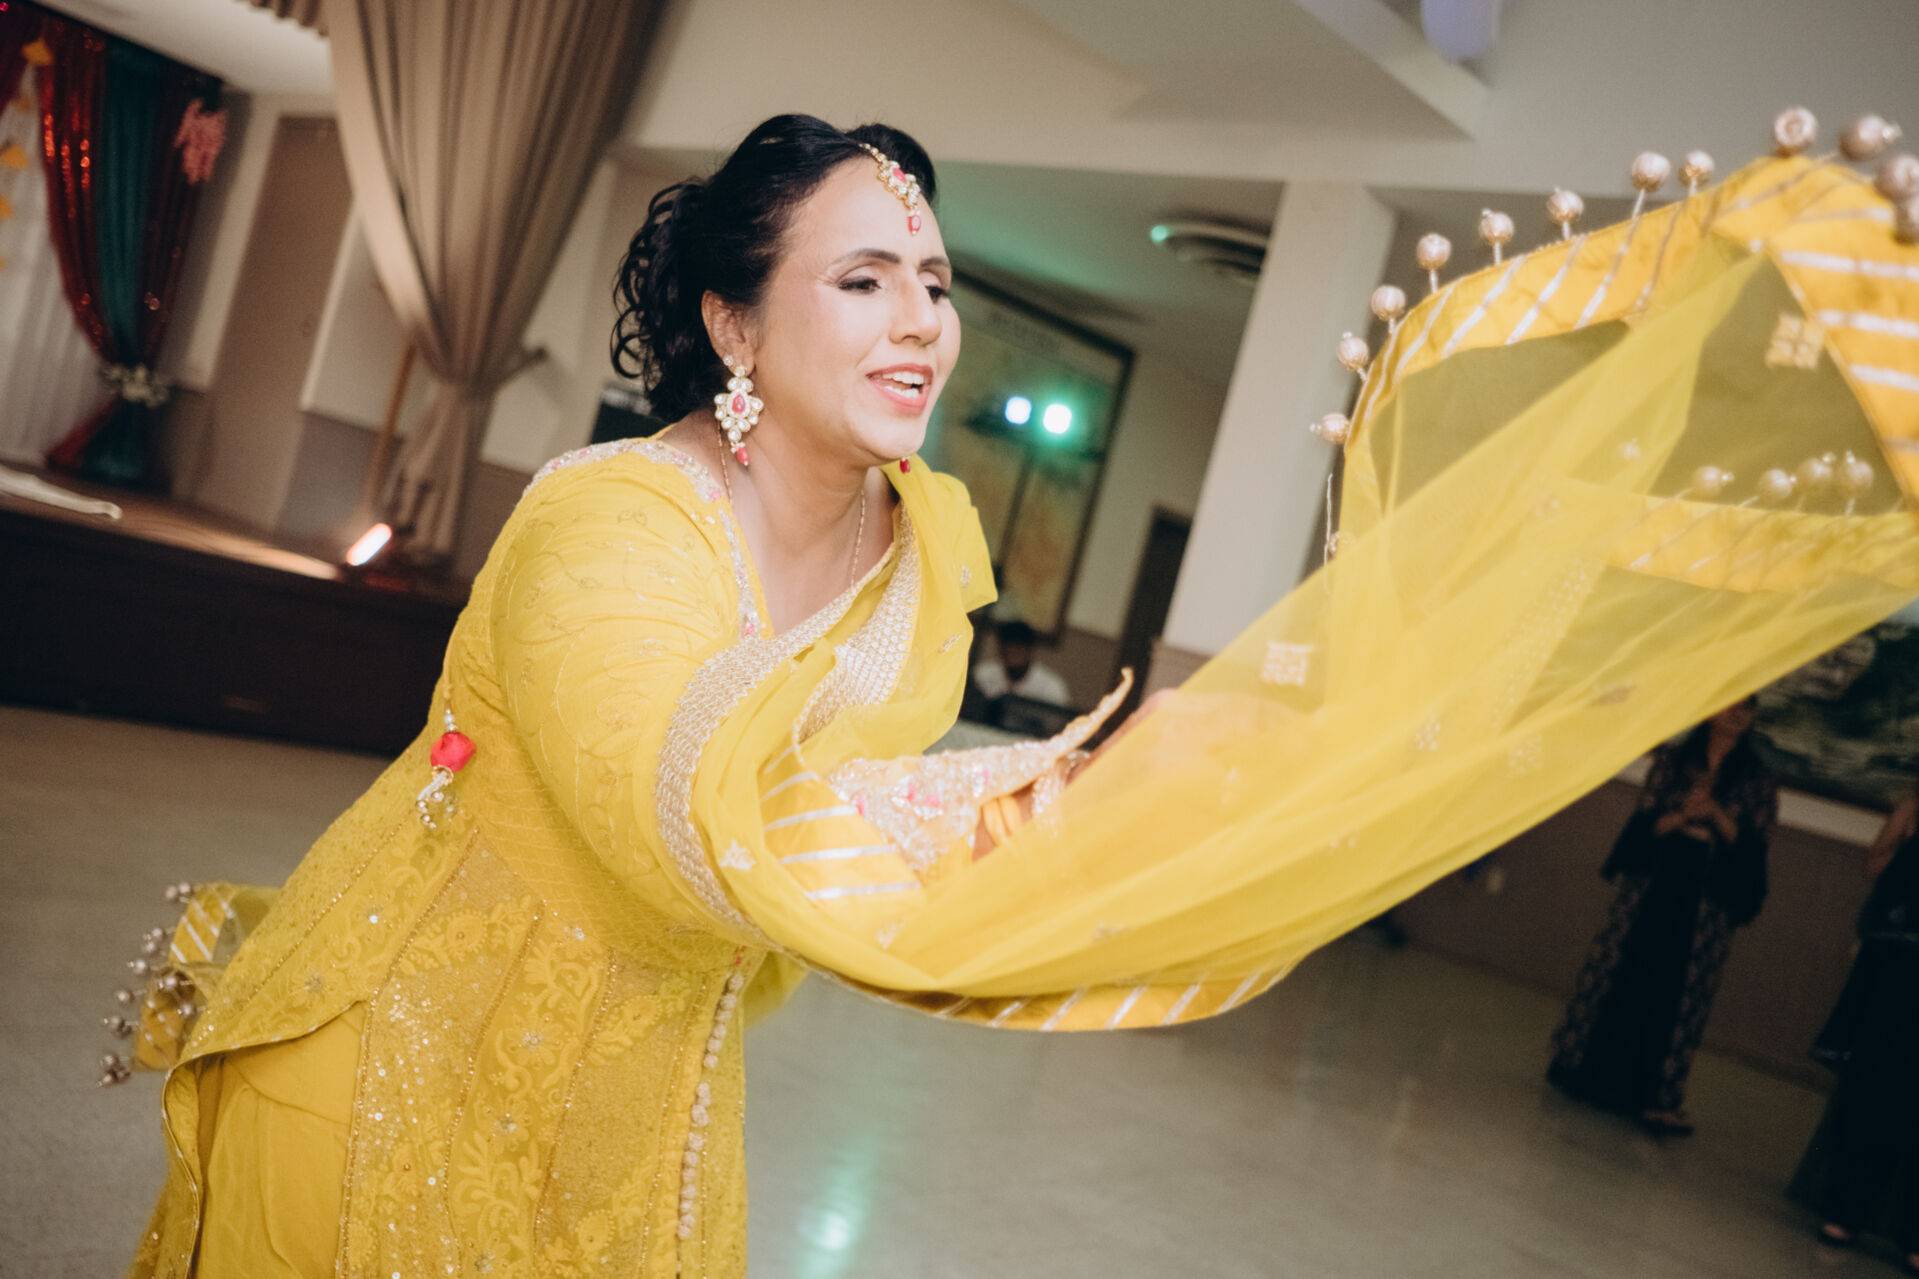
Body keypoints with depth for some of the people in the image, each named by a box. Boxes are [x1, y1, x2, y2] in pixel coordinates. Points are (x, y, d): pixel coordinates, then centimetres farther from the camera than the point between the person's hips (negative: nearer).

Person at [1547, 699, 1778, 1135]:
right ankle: (1587, 1070, 12)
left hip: (1708, 899, 0)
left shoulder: (1759, 783, 8)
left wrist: (1716, 814, -16)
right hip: (1653, 883, 0)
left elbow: (1754, 845, 0)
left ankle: (1657, 1096, -3)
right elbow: (1645, 819, 3)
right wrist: (1682, 815, -16)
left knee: (1682, 992, -4)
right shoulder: (1672, 761, 9)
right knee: (1619, 973, 0)